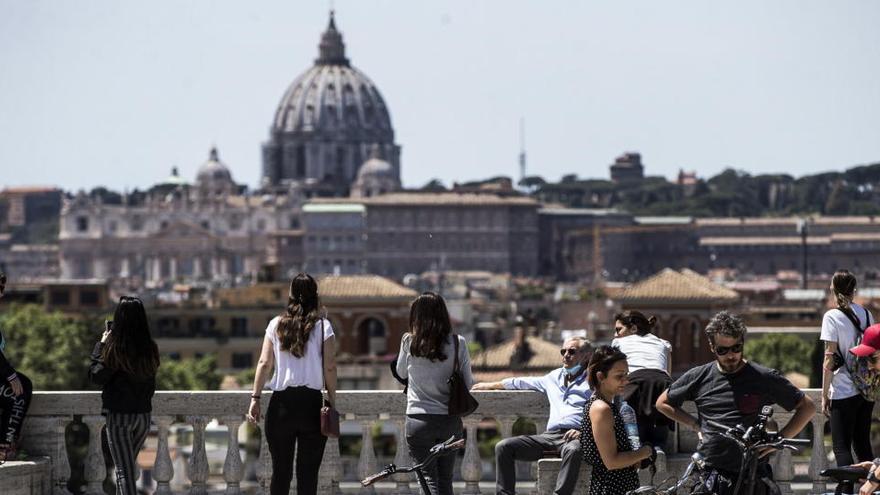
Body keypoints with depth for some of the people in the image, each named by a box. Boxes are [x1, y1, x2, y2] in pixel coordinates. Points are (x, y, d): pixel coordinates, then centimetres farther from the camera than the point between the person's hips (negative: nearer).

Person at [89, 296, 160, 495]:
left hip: (119, 415, -5)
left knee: (124, 470, -3)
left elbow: (96, 376, -8)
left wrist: (101, 344, -2)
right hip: (144, 414, 5)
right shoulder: (150, 348, 0)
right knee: (129, 466, 21)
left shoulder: (114, 348, -15)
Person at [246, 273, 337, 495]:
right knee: (308, 471, 3)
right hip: (312, 402, -2)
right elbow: (329, 367, -5)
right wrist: (332, 402, 1)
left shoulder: (276, 325, 4)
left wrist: (255, 398, 0)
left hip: (282, 402, 2)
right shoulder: (322, 326, -1)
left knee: (280, 470, 9)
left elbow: (264, 363, -1)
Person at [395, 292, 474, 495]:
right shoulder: (457, 342, -5)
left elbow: (401, 373, 12)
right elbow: (468, 383, 2)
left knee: (429, 479, -1)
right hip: (451, 421, 2)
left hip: (419, 419, -2)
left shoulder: (409, 342, -6)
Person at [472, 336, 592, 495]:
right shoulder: (554, 377, 27)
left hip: (574, 436, -6)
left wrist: (583, 432, -21)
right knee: (503, 447, -9)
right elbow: (522, 382, 39)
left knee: (573, 450, -43)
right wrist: (491, 385, 43)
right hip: (550, 435, 6)